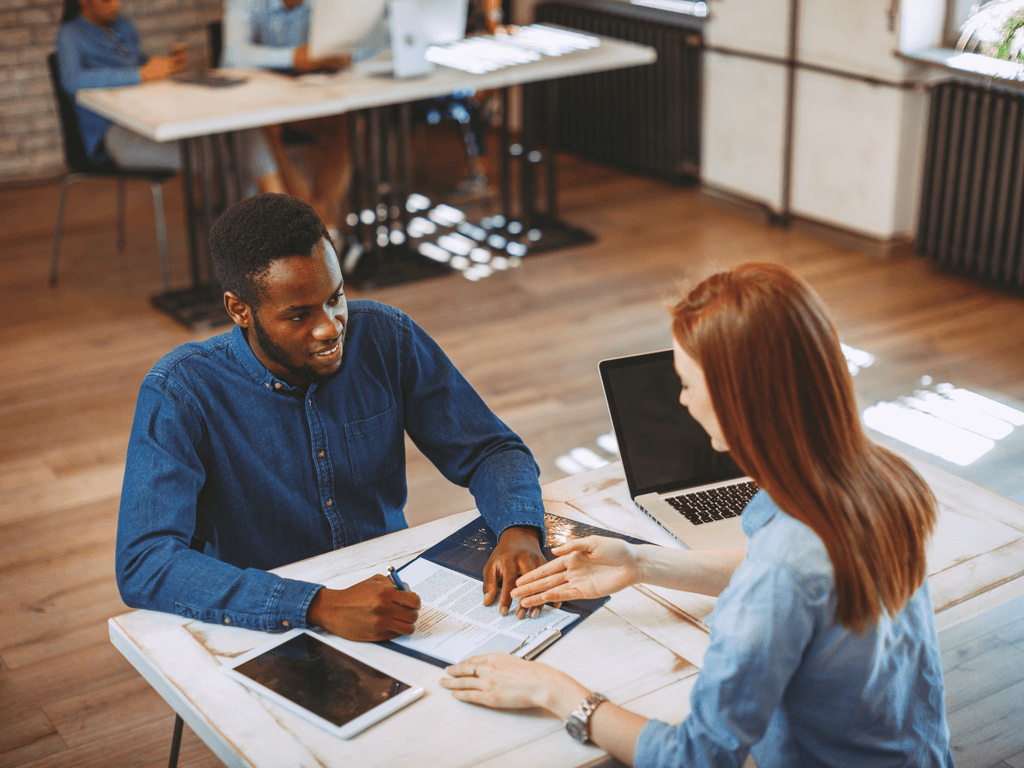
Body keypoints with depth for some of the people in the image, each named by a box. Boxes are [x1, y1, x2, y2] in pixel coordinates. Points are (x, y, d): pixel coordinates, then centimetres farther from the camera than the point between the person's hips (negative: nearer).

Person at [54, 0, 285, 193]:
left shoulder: (124, 25, 18)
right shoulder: (70, 35, -4)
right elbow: (72, 81, -24)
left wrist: (168, 64, 4)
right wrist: (141, 74, -25)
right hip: (112, 133, -7)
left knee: (241, 125, -18)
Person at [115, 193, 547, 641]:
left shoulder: (386, 338, -5)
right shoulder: (179, 393, -16)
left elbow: (489, 450, 3)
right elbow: (142, 567, -25)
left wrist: (519, 532, -20)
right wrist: (321, 606, -36)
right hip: (265, 638, -3)